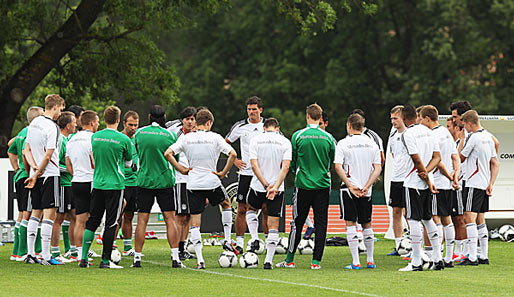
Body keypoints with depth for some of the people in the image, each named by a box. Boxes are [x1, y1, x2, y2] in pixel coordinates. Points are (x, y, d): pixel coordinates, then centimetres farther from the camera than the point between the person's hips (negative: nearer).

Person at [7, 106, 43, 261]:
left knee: (21, 215, 13)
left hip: (19, 177, 10)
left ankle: (16, 251, 16)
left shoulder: (22, 132, 16)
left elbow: (11, 152, 27)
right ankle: (22, 252, -9)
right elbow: (25, 153, -29)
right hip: (27, 178, -10)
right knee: (28, 215, -8)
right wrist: (29, 173, -21)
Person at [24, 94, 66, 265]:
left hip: (37, 175, 8)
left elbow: (27, 149, 12)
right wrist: (36, 175, -8)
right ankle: (46, 256, -7)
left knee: (35, 213, 13)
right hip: (49, 174, -8)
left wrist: (34, 167, 0)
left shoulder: (33, 123, 10)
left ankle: (30, 254, 11)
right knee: (49, 214, -5)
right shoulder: (52, 128, -16)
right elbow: (48, 156, -17)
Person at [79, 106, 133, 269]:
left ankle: (83, 258, 5)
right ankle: (105, 260, 0)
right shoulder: (123, 139, -9)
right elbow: (128, 163, 6)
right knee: (111, 223, 1)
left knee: (92, 222, 9)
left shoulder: (95, 137, 2)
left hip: (97, 183, 4)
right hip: (115, 185, -4)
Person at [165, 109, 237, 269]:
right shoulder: (215, 137, -4)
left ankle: (200, 260, -4)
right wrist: (224, 172, -1)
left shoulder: (186, 138, 0)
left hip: (193, 184, 1)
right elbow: (233, 154, -13)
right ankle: (227, 240, 24)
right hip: (212, 183, -1)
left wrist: (182, 169, 1)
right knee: (226, 203, 31)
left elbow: (168, 154, -7)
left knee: (195, 223, 3)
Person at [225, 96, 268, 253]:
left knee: (267, 209, 2)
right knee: (242, 209, -2)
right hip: (246, 173, 0)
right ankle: (239, 243, 3)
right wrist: (234, 160, 2)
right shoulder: (240, 126, 2)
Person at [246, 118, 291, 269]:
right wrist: (275, 187, -18)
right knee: (273, 226, 4)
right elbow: (285, 167, -12)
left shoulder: (255, 140, -1)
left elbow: (254, 165, -10)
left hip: (257, 186, 0)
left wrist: (266, 185, -13)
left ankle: (255, 239, 12)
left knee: (251, 208, 30)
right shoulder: (285, 142, -1)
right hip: (277, 189, 0)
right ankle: (268, 260, -1)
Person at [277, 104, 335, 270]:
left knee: (297, 223, 6)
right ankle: (316, 261, 1)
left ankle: (289, 260, 10)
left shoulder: (298, 136, -5)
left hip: (303, 185, -1)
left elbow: (291, 161, 3)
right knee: (321, 223, 4)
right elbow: (333, 162, 9)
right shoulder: (328, 137, 0)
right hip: (323, 185, 1)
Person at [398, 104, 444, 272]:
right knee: (428, 219, 16)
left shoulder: (408, 134, -13)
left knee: (414, 220, -5)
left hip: (414, 182, -8)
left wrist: (428, 181, -9)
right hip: (426, 182, 8)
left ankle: (416, 262, -5)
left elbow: (417, 160, -17)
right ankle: (438, 258, 15)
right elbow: (437, 157, 9)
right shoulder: (428, 131, 11)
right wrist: (426, 172, -5)